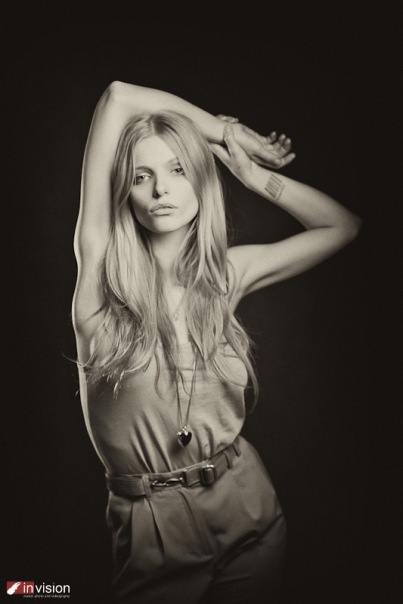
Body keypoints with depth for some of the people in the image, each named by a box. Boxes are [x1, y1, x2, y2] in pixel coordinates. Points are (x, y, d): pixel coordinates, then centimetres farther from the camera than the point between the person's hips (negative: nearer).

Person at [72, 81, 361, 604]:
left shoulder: (227, 271, -3)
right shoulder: (101, 267, -11)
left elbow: (344, 224, 7)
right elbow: (119, 97, -15)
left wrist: (258, 177, 4)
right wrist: (229, 130, -2)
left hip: (247, 507, 3)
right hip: (152, 527, -2)